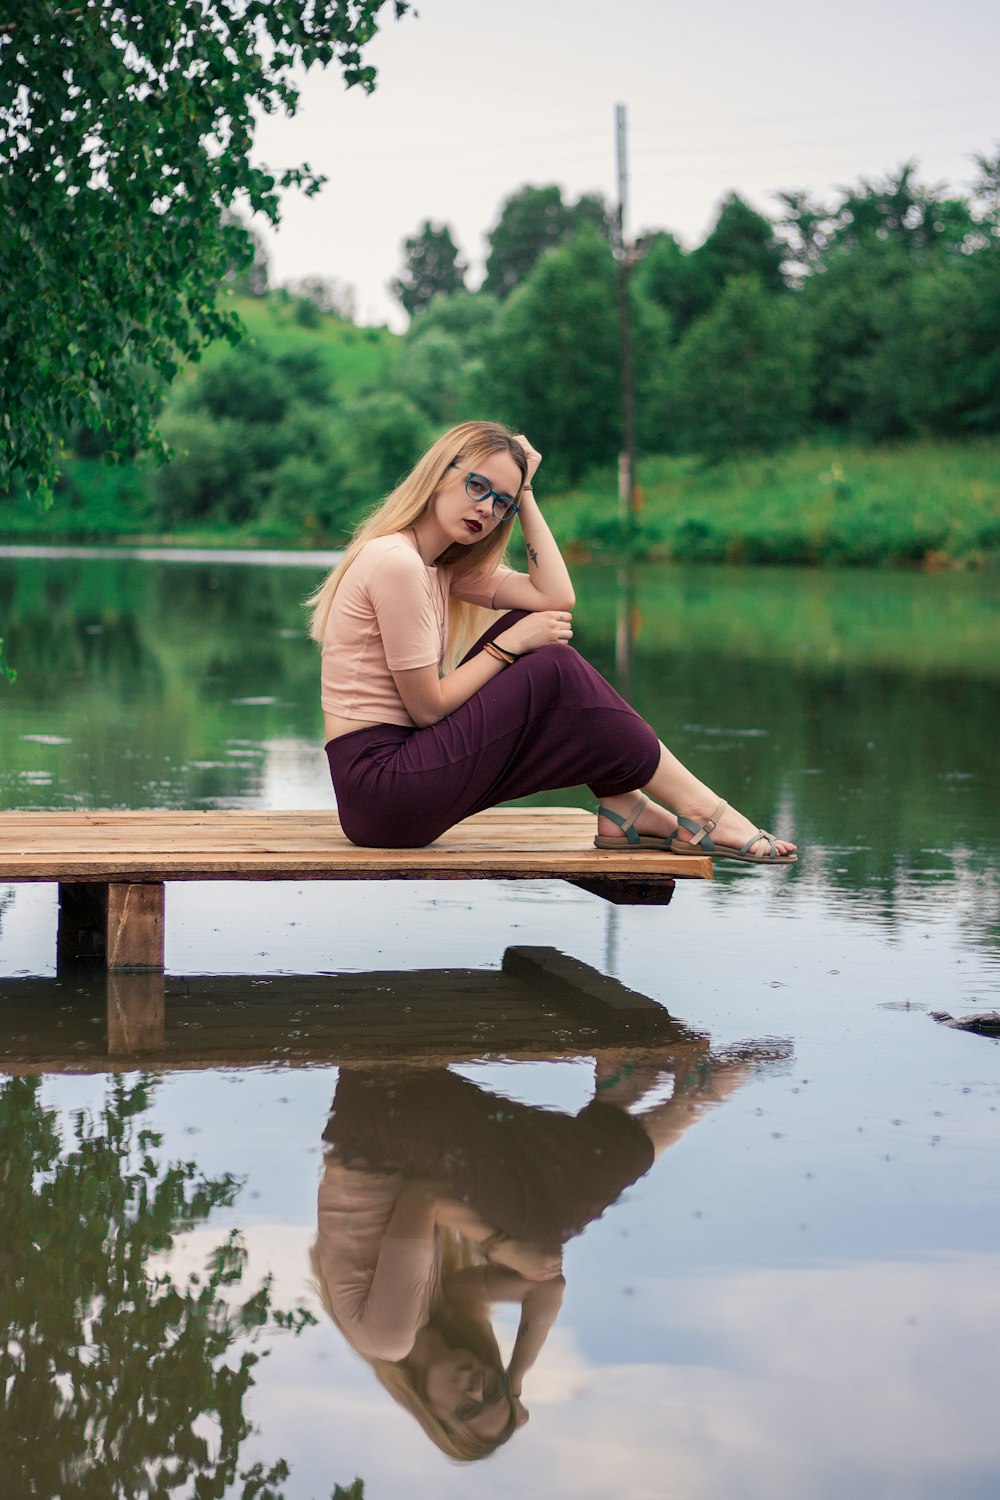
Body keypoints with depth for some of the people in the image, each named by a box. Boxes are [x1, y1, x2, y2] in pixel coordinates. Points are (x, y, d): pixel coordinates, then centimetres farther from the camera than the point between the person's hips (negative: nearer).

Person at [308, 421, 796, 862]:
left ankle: (621, 808, 0)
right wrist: (507, 645, -6)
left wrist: (524, 495, 5)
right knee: (553, 672, -12)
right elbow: (428, 707, -15)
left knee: (534, 629, 4)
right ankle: (700, 813, -5)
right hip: (377, 786, -10)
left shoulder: (443, 566, 14)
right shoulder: (395, 562, -15)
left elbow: (556, 598, 4)